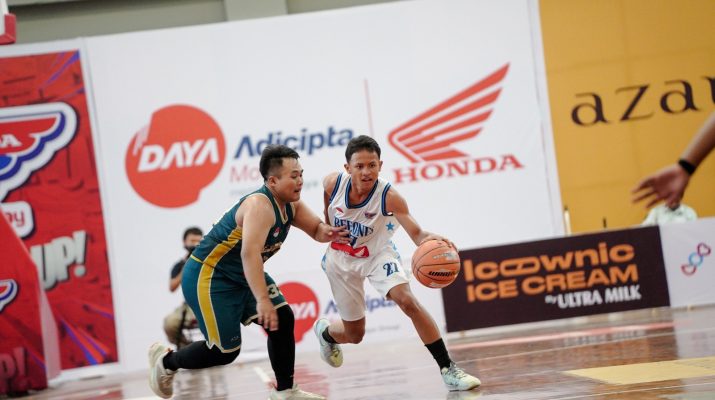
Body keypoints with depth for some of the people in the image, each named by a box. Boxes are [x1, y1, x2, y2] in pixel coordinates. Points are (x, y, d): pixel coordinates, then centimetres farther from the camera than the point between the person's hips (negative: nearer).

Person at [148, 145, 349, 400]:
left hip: (243, 276, 9)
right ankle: (165, 361, 16)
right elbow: (250, 253, -39)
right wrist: (262, 300, -47)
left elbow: (316, 229, 9)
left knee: (283, 319, -3)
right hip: (207, 276, -9)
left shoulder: (290, 205, 1)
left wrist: (326, 232, -18)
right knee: (226, 351, -9)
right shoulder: (260, 205, -28)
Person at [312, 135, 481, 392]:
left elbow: (415, 233, -42)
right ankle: (323, 331, 49)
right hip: (341, 260, 1)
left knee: (407, 301, -28)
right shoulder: (333, 183, -24)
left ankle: (447, 370, -21)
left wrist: (429, 238, -64)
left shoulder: (388, 197, -31)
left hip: (377, 255, -1)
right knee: (354, 335, 10)